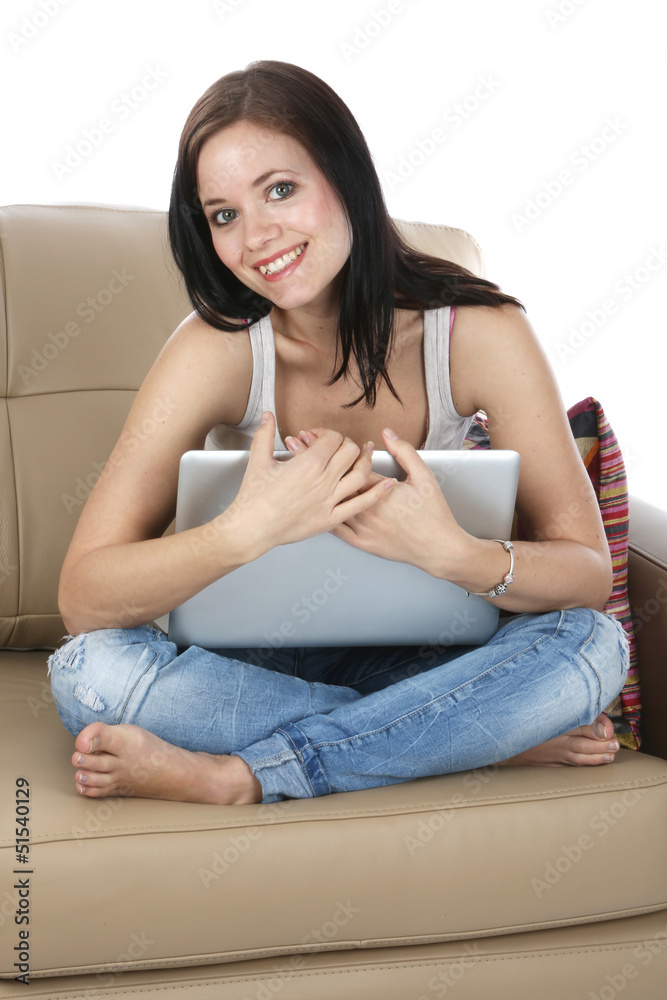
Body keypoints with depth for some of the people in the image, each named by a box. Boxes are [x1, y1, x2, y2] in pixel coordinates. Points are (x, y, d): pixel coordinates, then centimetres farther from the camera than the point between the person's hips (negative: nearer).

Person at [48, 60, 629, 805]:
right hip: (251, 661, 0)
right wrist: (248, 529, -39)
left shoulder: (479, 331, -14)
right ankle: (497, 737, -21)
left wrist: (453, 552, -35)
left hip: (411, 661, 0)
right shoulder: (217, 350, -16)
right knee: (89, 668, -30)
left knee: (592, 647, -27)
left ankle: (234, 777, -25)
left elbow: (590, 573, -15)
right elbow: (82, 597, -22)